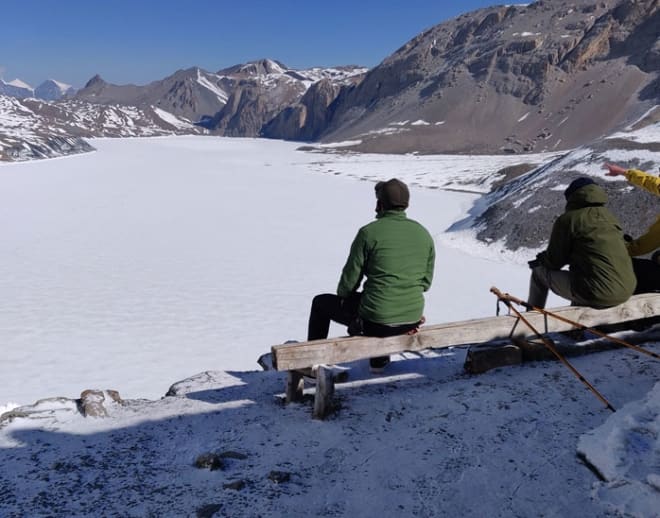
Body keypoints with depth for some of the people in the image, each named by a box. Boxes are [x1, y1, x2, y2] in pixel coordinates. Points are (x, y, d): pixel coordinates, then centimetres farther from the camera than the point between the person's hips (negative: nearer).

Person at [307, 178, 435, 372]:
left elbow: (350, 279, -9)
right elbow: (426, 281, 10)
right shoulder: (424, 234, 3)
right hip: (412, 320, 6)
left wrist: (342, 294, 13)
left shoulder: (369, 232, -14)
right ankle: (379, 359, 50)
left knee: (321, 303, 21)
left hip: (375, 320, -5)